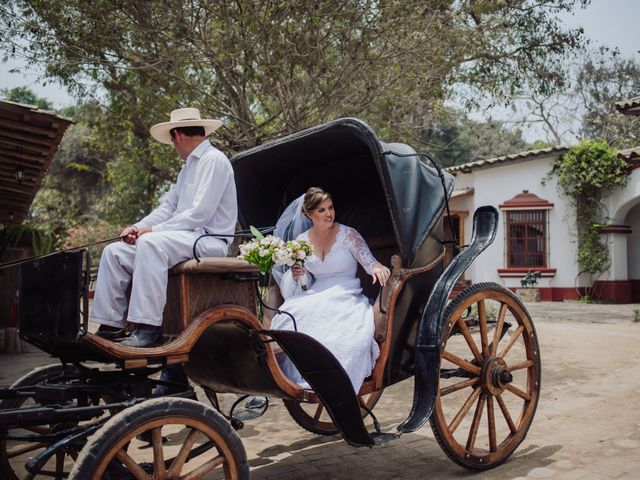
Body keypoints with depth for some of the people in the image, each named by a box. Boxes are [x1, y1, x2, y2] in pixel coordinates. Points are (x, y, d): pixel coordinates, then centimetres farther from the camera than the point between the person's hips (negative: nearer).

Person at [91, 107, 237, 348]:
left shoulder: (214, 160, -8)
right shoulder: (188, 167, 24)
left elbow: (200, 213, -18)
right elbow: (168, 206, 20)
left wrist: (154, 229, -15)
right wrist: (138, 227, 3)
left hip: (210, 240, -10)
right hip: (187, 236, 10)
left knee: (150, 244, -35)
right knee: (114, 252, 0)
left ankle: (148, 330, -36)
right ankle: (110, 326, -4)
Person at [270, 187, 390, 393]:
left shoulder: (347, 234, 0)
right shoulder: (302, 241, 11)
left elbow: (368, 259, -9)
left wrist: (376, 266, -34)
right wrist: (296, 275, -6)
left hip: (347, 297, -2)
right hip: (315, 297, 2)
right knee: (289, 320, -30)